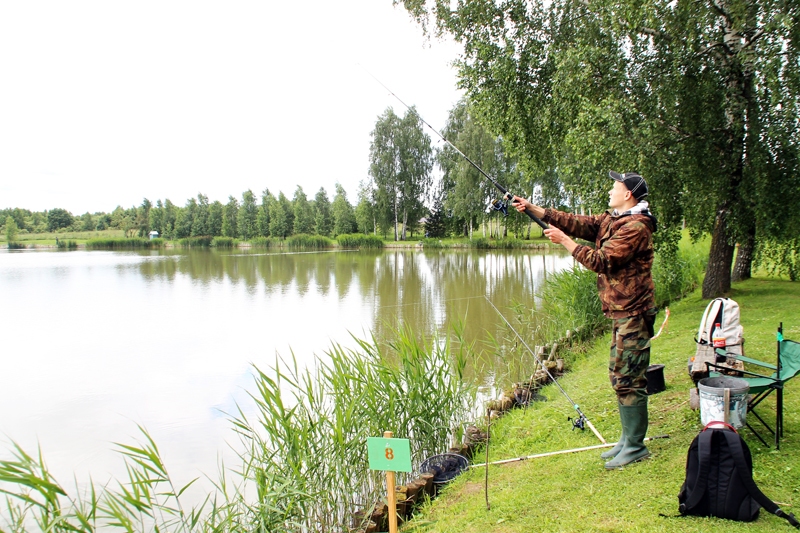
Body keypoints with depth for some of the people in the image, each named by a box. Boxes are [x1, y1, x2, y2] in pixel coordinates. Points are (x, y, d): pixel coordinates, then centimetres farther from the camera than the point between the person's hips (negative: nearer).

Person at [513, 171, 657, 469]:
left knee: (629, 381, -4)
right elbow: (574, 222, 8)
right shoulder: (611, 221, 13)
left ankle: (636, 447, 8)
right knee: (619, 377, 15)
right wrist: (531, 208, 2)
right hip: (620, 313, 10)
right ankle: (627, 440, 26)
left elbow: (602, 261, -22)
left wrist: (564, 241, -15)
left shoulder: (636, 227, -16)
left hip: (632, 314, -10)